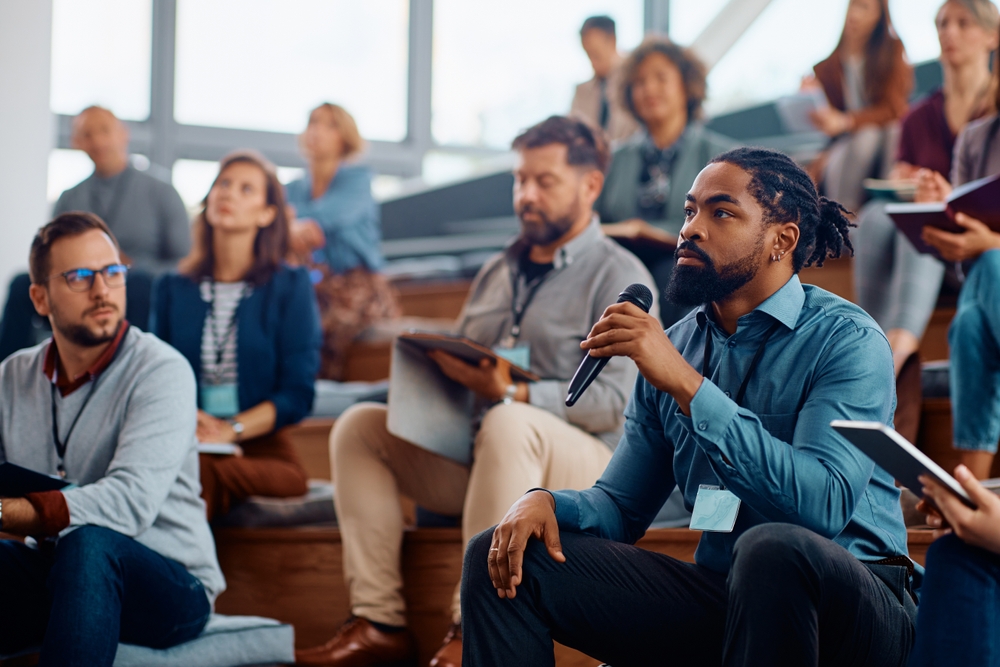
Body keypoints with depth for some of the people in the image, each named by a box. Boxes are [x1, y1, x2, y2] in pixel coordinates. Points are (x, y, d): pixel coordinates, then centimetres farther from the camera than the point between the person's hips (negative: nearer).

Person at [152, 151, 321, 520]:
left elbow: (297, 395, 1)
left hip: (262, 449, -2)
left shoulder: (291, 286, 8)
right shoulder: (173, 288, 18)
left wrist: (230, 430, -14)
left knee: (197, 471, -38)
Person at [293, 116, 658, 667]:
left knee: (508, 425, -38)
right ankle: (379, 623, -18)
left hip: (582, 466, -7)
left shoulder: (618, 278, -2)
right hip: (470, 458, 7)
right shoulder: (498, 271, 22)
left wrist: (514, 394, -27)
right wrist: (433, 365, -4)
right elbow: (462, 366, 21)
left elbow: (612, 400, -15)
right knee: (359, 425, -9)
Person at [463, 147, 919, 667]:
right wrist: (546, 501, -9)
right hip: (718, 594, 5)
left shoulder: (847, 340, -10)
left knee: (774, 547, -40)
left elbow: (825, 504, -26)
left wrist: (686, 385, -28)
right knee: (506, 555, -7)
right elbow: (621, 506, 15)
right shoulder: (673, 345, 9)